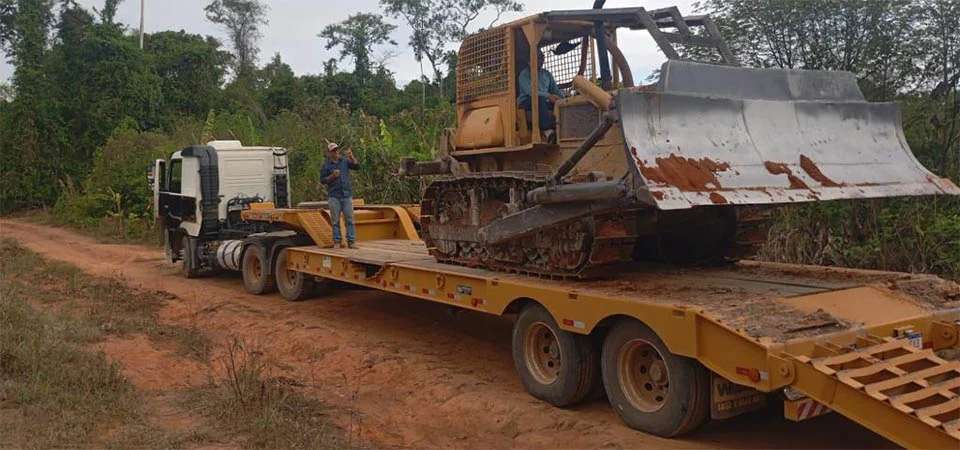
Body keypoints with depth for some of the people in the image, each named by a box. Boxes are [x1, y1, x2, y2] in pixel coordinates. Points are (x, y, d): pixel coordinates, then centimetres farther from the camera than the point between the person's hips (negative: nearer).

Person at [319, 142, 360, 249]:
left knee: (349, 219, -1)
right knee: (335, 220, 1)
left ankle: (351, 242, 2)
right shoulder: (326, 165, 3)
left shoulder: (345, 161, 9)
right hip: (334, 196, -2)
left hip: (347, 195, 2)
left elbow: (357, 167, -2)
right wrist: (332, 176, -14)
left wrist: (351, 156, -14)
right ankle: (337, 242, 8)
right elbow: (322, 180, 1)